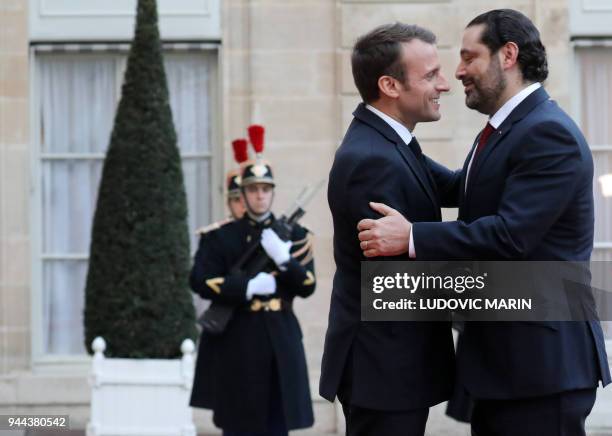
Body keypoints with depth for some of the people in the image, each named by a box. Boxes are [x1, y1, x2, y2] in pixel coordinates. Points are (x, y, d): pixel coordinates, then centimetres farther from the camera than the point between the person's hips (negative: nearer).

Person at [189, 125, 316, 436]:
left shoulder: (294, 235, 9)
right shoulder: (221, 236, 2)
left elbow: (308, 286, 2)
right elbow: (200, 281, -10)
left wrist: (283, 258, -15)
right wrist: (248, 287, -17)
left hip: (281, 340, 3)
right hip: (237, 343, -2)